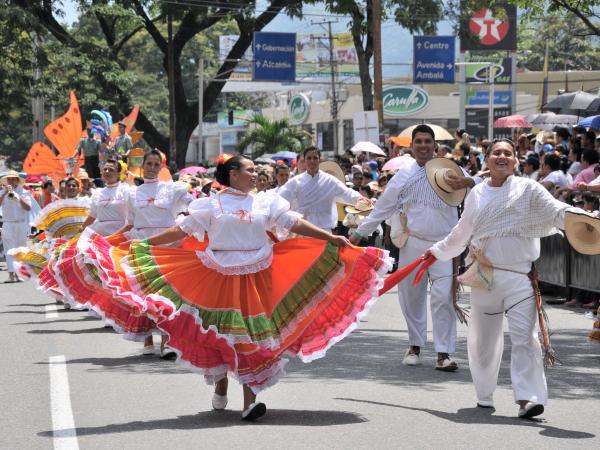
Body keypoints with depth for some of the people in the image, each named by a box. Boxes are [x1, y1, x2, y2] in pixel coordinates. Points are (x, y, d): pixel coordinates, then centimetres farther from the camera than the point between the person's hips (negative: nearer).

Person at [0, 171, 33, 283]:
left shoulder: (24, 193, 5)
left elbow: (28, 208, -6)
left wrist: (19, 198, -19)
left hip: (21, 224, 0)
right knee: (9, 250, -9)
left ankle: (18, 273, 12)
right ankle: (11, 274, -14)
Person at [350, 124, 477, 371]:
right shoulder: (403, 175, 8)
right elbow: (382, 208, 15)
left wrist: (468, 183, -29)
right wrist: (359, 233, 14)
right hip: (413, 243, 2)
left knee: (443, 298, -12)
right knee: (411, 297, 9)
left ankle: (443, 354, -10)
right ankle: (415, 346, 26)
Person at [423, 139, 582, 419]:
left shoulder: (527, 189, 1)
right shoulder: (476, 194, 12)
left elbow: (555, 210, -11)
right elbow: (462, 233, 26)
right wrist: (437, 251, 32)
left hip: (519, 275, -4)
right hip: (483, 277, 4)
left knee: (523, 335, -15)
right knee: (482, 338, 10)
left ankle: (528, 398, -19)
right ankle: (484, 395, 27)